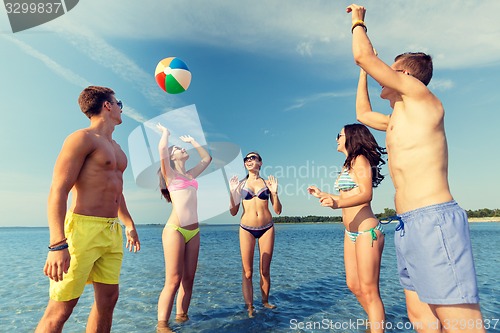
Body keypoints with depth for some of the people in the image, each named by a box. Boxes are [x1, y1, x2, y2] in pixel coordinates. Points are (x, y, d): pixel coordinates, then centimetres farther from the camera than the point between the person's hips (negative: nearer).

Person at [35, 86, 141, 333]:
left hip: (112, 232, 8)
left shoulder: (116, 148, 19)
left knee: (108, 300, 11)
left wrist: (129, 224, 29)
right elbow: (58, 191, -15)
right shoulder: (82, 138, -7)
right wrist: (58, 245, -23)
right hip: (82, 229, -8)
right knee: (61, 308, -2)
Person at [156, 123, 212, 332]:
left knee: (188, 278, 9)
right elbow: (162, 148, -11)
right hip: (174, 230, -6)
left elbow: (207, 158, 28)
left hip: (193, 231, 6)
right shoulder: (169, 174, 4)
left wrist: (191, 141, 32)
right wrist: (165, 132, 9)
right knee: (173, 281, -5)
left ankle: (182, 316, 22)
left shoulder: (191, 174, 19)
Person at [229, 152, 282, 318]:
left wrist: (274, 193, -12)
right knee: (247, 271, 1)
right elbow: (233, 212, 3)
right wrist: (232, 191, -8)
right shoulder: (240, 184, 5)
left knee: (265, 270, 9)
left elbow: (278, 211, 3)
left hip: (267, 228, 0)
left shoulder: (267, 183, 4)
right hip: (246, 229, 0)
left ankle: (265, 301, 29)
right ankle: (249, 307, 12)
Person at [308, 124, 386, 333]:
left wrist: (337, 203, -37)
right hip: (351, 232, 9)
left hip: (367, 230, -9)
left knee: (369, 291, -2)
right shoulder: (347, 165, 17)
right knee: (354, 286, 15)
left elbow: (366, 195, -21)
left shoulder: (360, 159, -8)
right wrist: (322, 195, 27)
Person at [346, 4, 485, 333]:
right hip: (409, 228, 10)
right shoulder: (396, 121, 23)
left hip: (433, 222, -10)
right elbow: (363, 113, 40)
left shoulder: (420, 97, -2)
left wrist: (358, 21, 15)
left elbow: (363, 55, -4)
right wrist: (363, 73, 40)